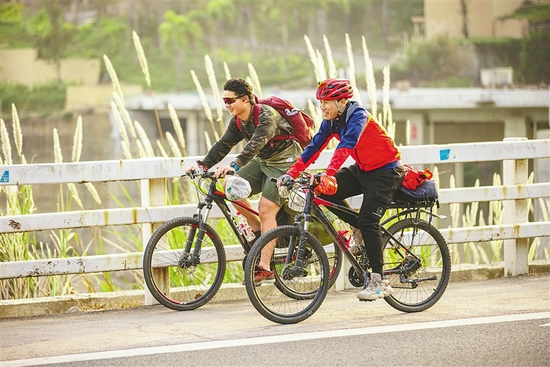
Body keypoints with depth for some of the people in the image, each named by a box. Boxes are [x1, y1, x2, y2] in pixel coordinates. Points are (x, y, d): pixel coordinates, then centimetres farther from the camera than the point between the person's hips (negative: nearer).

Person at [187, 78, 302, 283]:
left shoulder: (266, 116, -27)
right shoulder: (238, 121, -1)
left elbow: (256, 143, -41)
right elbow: (224, 144, 3)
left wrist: (234, 165, -53)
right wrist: (203, 165, -11)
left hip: (284, 163, -8)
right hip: (263, 161, 8)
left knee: (266, 210, -17)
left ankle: (264, 267, -16)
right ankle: (258, 232, 8)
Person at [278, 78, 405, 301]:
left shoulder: (358, 116, -25)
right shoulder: (331, 122, -2)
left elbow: (345, 146, -40)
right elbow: (314, 147, -7)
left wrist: (329, 175, -53)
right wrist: (291, 173, -18)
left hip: (385, 171, -8)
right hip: (363, 170, 8)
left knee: (368, 221, -18)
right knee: (325, 192, -11)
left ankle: (378, 282, -12)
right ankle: (359, 230, 11)